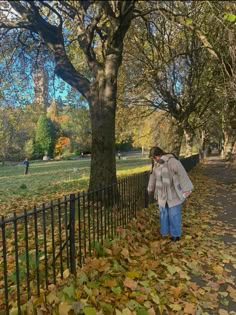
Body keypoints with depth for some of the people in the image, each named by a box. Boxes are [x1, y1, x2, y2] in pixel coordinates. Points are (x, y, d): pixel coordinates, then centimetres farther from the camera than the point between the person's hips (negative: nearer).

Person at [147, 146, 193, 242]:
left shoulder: (172, 161, -19)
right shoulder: (156, 164, 5)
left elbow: (182, 174, -24)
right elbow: (153, 177, 19)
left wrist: (187, 189, -29)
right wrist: (150, 189, 31)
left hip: (173, 195, -7)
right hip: (162, 195, 7)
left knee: (174, 215, 4)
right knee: (163, 213, 18)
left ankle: (176, 234, 22)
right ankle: (164, 232, 35)